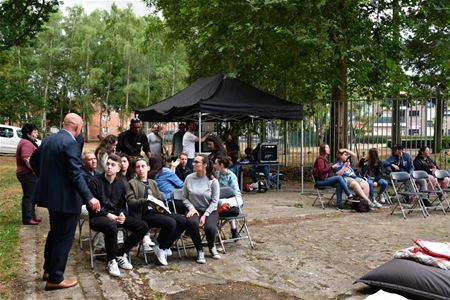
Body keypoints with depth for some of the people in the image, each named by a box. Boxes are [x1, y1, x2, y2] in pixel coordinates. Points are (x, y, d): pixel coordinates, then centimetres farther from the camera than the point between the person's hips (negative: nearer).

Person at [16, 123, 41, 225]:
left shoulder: (28, 142, 17)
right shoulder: (26, 143, -17)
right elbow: (26, 159, -28)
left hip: (30, 174, 11)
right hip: (28, 174, -11)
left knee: (31, 196, 17)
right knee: (28, 196, -6)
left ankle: (32, 215, 26)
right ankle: (27, 219, -1)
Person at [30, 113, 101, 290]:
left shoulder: (48, 139, 6)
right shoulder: (71, 143, -21)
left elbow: (34, 159, 18)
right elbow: (75, 174, -26)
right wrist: (89, 197, -26)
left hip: (50, 194, 9)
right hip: (65, 198, -9)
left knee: (54, 233, 24)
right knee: (64, 238, 3)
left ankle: (48, 269, 37)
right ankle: (55, 279, 13)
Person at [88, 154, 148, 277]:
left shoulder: (121, 184, 9)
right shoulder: (95, 181, -7)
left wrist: (122, 214, -9)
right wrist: (107, 215, -21)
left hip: (116, 215, 6)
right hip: (98, 217, -5)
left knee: (143, 226, -12)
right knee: (111, 227, -41)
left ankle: (120, 254, 1)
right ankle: (111, 260, -16)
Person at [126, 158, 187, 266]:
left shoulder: (153, 183, 24)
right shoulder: (132, 183, 5)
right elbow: (130, 202, -7)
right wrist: (145, 200, -24)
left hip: (156, 212, 6)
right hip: (143, 215, -6)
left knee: (182, 220, -12)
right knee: (171, 223, -28)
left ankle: (165, 245, 2)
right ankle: (160, 248, -5)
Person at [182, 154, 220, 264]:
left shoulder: (213, 180, -7)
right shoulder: (189, 178, -2)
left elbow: (214, 201, -7)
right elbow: (185, 197, 4)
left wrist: (205, 215, -17)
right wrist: (191, 208, -14)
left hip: (210, 210, -1)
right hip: (195, 209, 1)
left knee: (210, 227, -30)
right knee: (191, 223, -34)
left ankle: (212, 247, 10)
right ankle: (200, 250, -8)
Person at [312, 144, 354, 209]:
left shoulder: (325, 159, 21)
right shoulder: (320, 159, -8)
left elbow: (327, 171, 15)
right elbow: (321, 171, -19)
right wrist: (331, 166, -19)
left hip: (325, 179, 8)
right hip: (320, 181, -8)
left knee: (338, 184, -20)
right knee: (339, 178, -24)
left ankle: (339, 205, -24)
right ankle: (349, 195, -24)